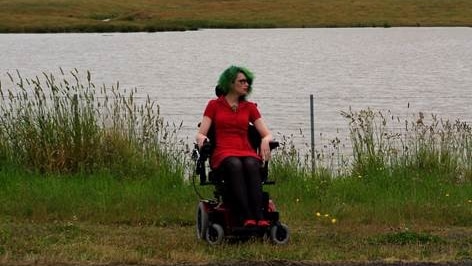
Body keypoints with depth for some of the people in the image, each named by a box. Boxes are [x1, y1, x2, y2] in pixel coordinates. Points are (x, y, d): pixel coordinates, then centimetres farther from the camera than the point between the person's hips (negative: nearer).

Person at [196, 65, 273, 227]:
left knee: (251, 165, -36)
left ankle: (259, 218, -48)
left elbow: (267, 134, 12)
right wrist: (202, 138, -19)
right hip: (223, 154, -2)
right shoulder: (214, 105, 14)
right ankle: (247, 218, -50)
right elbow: (200, 134, 6)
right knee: (235, 165, -38)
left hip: (247, 152, 2)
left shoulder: (250, 107, 19)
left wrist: (265, 140, -13)